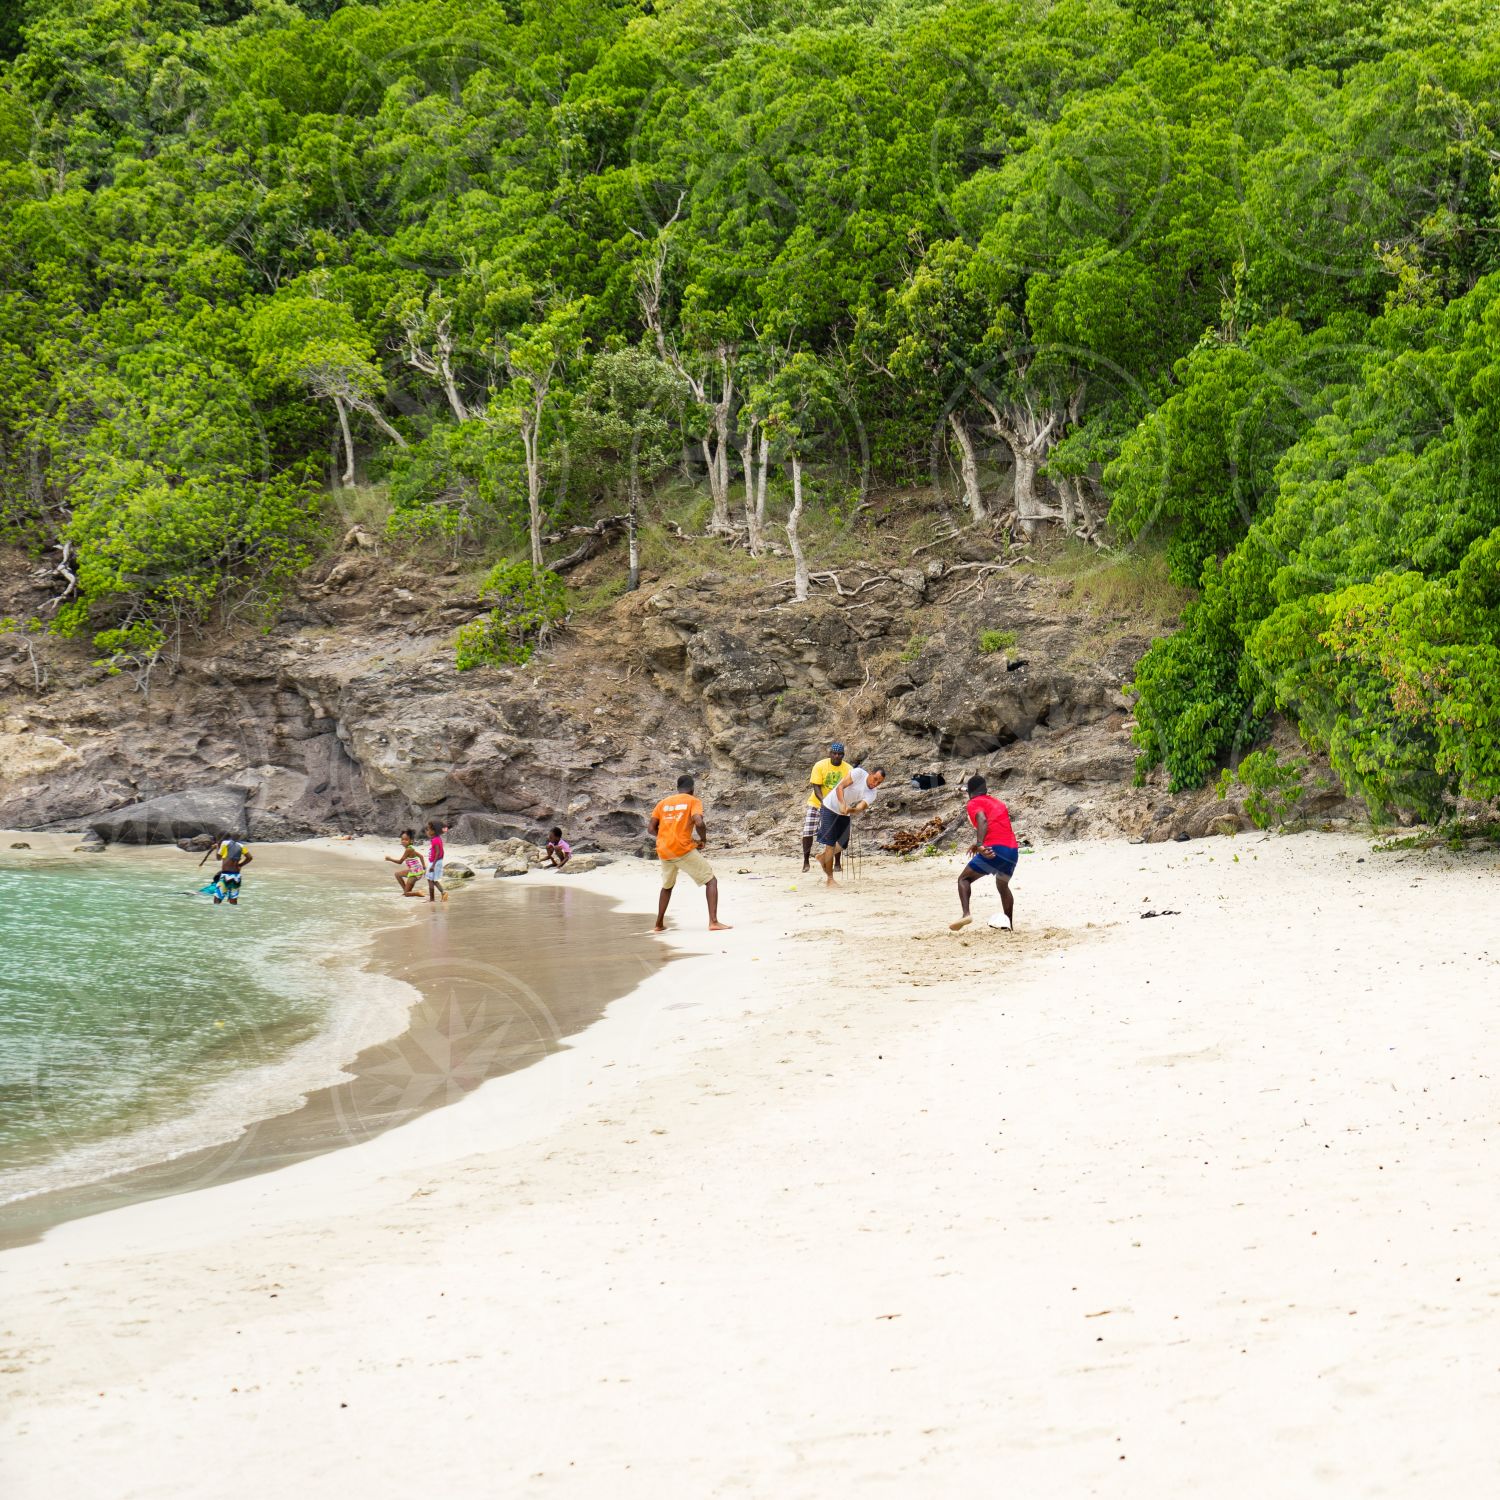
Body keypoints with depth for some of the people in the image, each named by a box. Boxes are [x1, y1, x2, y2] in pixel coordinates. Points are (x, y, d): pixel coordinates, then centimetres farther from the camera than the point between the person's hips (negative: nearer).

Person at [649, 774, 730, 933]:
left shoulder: (663, 803, 15)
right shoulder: (693, 801, 2)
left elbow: (651, 827, 11)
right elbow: (699, 822, -16)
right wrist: (703, 839, 1)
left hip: (664, 852, 5)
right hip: (684, 850, -5)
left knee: (667, 886, 29)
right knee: (711, 881, 2)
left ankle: (659, 924, 28)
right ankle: (713, 922, -13)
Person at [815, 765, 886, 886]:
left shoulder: (871, 794, -10)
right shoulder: (859, 773, -22)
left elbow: (860, 808, -25)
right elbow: (840, 787, -27)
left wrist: (851, 810, -47)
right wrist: (842, 804, -42)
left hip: (844, 815, 6)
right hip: (830, 808, -6)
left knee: (843, 845, 10)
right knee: (830, 843, -8)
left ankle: (823, 858, 39)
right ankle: (830, 879, -1)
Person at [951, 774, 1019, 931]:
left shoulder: (974, 804, 7)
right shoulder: (998, 802, 28)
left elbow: (982, 821, -13)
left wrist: (980, 845, -25)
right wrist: (980, 844, 42)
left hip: (995, 850, -6)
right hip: (1013, 851, 6)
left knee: (964, 879, 4)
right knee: (1003, 886, 29)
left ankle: (966, 914, -19)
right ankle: (1011, 926, 28)